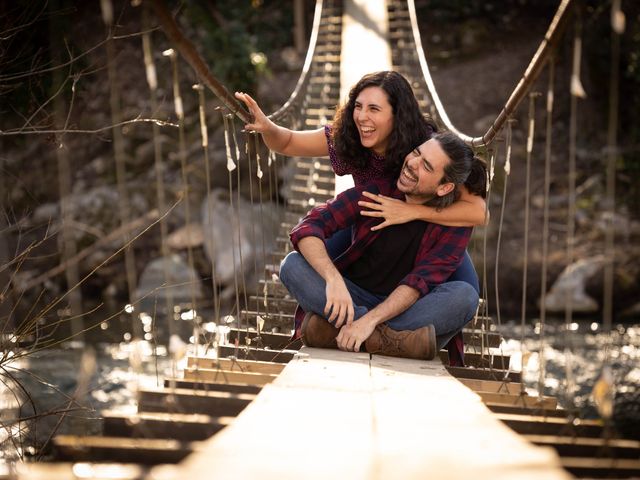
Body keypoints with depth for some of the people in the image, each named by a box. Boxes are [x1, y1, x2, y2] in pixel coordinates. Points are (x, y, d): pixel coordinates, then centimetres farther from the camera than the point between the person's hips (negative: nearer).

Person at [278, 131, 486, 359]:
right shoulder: (377, 190, -9)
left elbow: (420, 282, -21)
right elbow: (308, 227, -18)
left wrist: (369, 320, -36)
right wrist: (334, 279, -36)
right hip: (354, 298, 1)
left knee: (465, 295, -30)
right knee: (293, 265, -23)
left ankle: (333, 330, -35)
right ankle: (386, 337, -36)